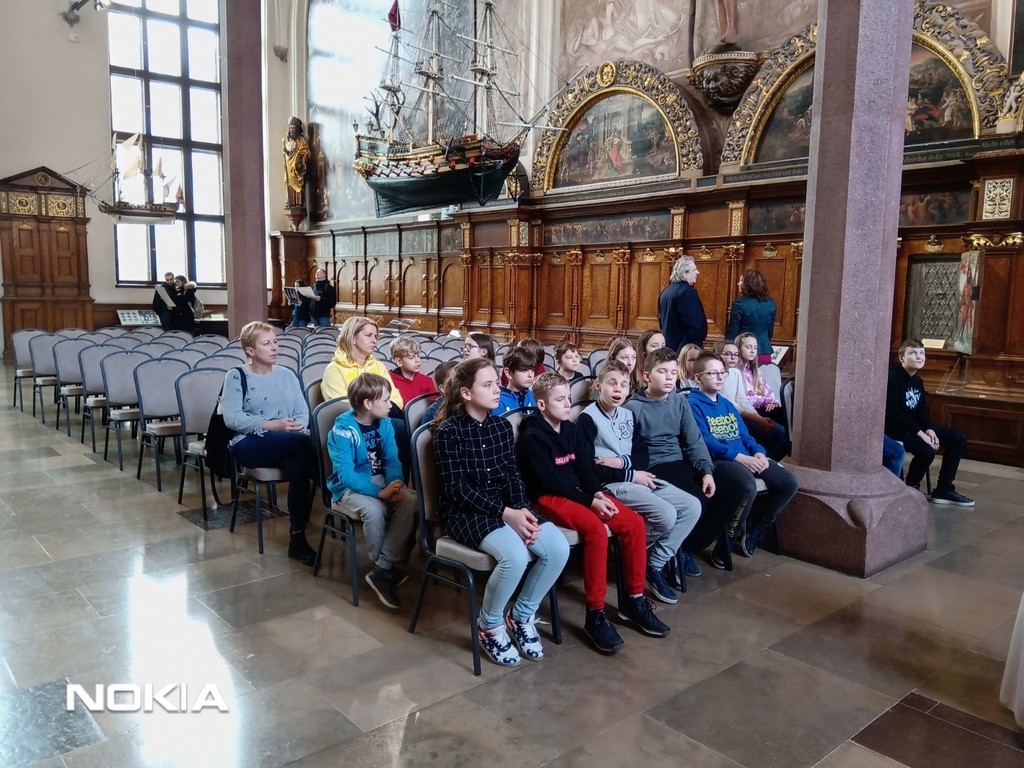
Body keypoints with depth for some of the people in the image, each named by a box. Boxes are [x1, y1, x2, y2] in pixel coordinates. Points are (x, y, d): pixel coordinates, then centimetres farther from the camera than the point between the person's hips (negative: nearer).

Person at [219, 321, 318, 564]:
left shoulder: (287, 375, 15)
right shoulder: (236, 376, 2)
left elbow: (303, 412, 7)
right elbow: (232, 418, -10)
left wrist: (297, 425, -16)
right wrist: (272, 425, -19)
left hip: (287, 444, 4)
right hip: (249, 444, -3)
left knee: (297, 468, -31)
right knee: (301, 442, -33)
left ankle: (298, 538, -24)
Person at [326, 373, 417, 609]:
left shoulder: (384, 424, 0)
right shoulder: (342, 431, -18)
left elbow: (392, 460, -1)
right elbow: (346, 474, -24)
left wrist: (396, 484, -22)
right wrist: (379, 491, -33)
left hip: (380, 481, 5)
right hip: (350, 487, -5)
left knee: (410, 501, -24)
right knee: (374, 509, -36)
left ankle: (382, 570, -20)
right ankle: (387, 568, -10)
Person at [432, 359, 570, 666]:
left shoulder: (502, 425, 8)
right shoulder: (448, 431, -10)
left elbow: (513, 476, 8)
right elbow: (457, 488, -15)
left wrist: (522, 510, -12)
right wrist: (506, 513, -22)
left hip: (508, 504, 6)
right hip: (465, 511, -6)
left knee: (559, 548, -16)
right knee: (515, 555, -32)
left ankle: (522, 615, 7)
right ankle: (489, 625, -3)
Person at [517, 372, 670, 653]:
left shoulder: (571, 429, 11)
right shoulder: (532, 437, -12)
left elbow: (585, 465, 9)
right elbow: (550, 481, -17)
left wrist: (597, 493, -11)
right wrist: (589, 501, -19)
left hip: (579, 492, 8)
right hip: (550, 498, -8)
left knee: (635, 522, -9)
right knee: (596, 529, -33)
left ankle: (634, 599, 3)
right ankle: (595, 615, -23)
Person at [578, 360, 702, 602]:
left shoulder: (628, 415, 14)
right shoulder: (588, 418, -9)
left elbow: (642, 454, 12)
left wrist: (622, 462, -10)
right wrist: (631, 475, -16)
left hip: (636, 478, 8)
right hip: (611, 484, -8)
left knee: (692, 506, -6)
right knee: (666, 514, -26)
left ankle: (656, 564, 0)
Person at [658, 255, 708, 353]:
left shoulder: (666, 292, 13)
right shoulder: (686, 291, -16)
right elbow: (696, 323, -19)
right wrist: (698, 342, -3)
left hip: (668, 344, 9)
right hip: (685, 346, -9)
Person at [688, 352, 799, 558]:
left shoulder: (727, 404, 23)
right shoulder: (693, 404, -4)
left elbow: (744, 434, 17)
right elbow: (704, 441, -15)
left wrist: (759, 453, -5)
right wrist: (739, 456, -22)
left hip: (747, 457, 9)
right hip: (718, 460, -8)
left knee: (790, 483, -5)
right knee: (748, 486, -37)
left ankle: (755, 529, 10)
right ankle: (729, 539, -12)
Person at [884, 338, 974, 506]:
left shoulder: (917, 381, 12)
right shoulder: (893, 377, -17)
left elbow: (921, 412, 12)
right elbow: (894, 413, -24)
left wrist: (929, 430, -9)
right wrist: (920, 434, -25)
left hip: (914, 426, 10)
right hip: (895, 428, -10)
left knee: (959, 439, 4)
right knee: (927, 450, -32)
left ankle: (943, 491, 7)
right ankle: (910, 489, -4)